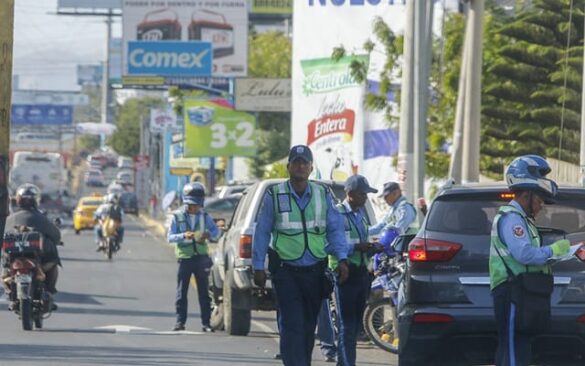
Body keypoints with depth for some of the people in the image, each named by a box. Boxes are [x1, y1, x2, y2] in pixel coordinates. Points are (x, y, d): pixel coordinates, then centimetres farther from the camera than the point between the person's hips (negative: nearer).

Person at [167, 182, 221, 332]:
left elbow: (217, 232, 3)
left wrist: (209, 234, -20)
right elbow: (170, 237, -6)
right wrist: (183, 236, -25)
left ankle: (206, 323, 4)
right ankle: (180, 321, 5)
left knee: (204, 292, 3)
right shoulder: (177, 216, -1)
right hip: (185, 258, -1)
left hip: (201, 257, 1)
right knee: (182, 292, 0)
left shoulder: (204, 216, 5)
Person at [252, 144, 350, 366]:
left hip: (315, 272, 3)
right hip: (286, 271, -3)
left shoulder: (323, 195, 8)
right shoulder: (274, 196, 1)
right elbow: (262, 232, 3)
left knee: (308, 327, 10)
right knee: (292, 326, -12)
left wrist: (342, 259, -6)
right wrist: (258, 267, -1)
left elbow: (335, 229, 7)